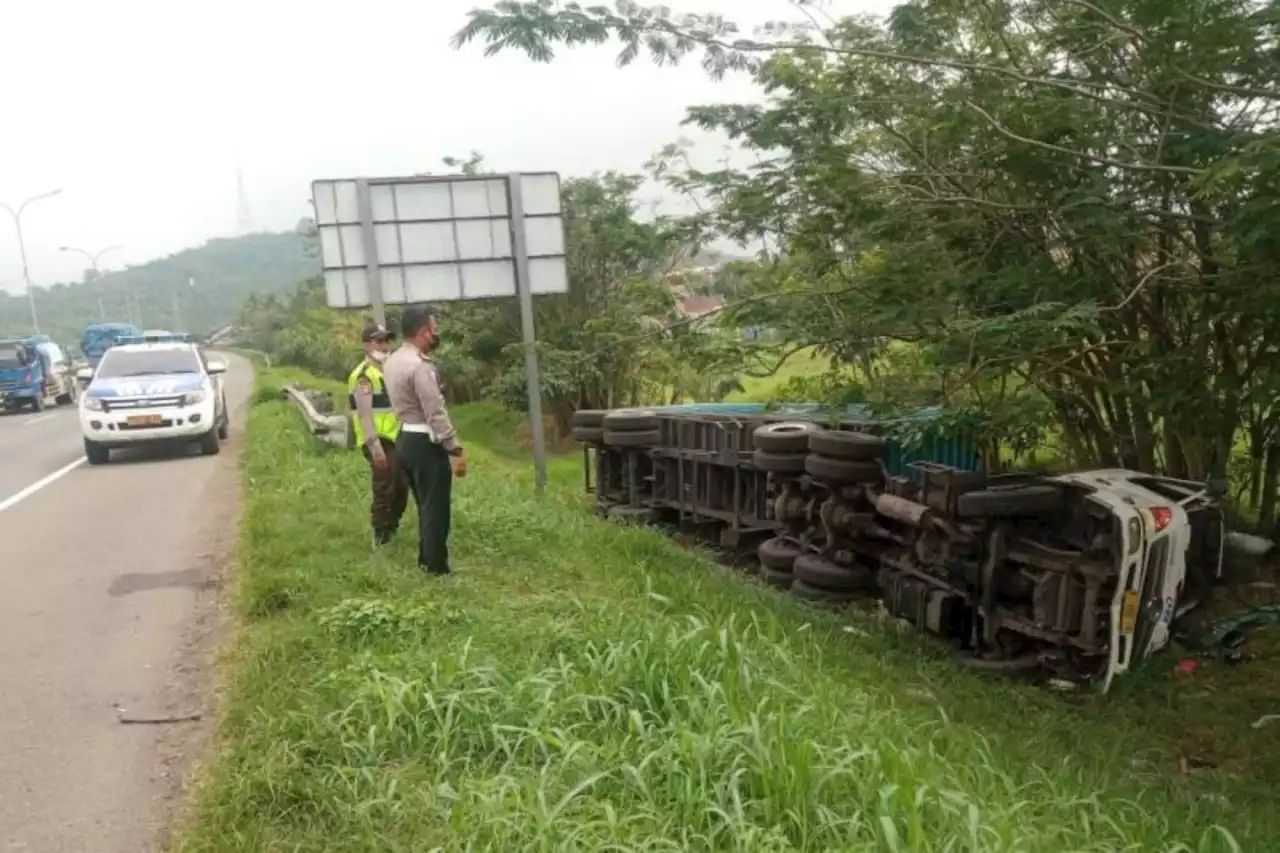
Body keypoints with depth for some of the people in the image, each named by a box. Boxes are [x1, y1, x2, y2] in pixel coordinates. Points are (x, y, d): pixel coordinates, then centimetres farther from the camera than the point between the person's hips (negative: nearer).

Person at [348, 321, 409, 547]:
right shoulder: (364, 375, -14)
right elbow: (365, 415, -21)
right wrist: (375, 447, -25)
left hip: (395, 439, 9)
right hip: (379, 442, -9)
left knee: (401, 488, 16)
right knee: (384, 490, -5)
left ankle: (391, 530, 31)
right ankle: (381, 539, 6)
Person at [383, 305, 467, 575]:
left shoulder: (393, 361, 10)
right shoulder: (420, 366, -21)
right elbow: (436, 414, -23)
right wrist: (455, 450, -21)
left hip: (406, 439, 10)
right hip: (425, 443, -10)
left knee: (426, 506, 20)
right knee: (436, 509, 0)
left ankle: (426, 561, 29)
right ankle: (436, 568, 7)